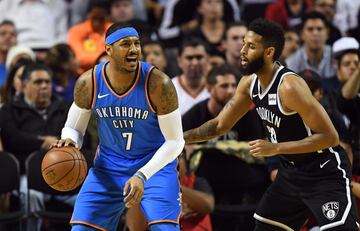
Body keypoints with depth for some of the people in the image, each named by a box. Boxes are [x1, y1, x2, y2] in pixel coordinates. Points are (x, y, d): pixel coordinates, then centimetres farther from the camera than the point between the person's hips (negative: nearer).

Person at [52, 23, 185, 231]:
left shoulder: (159, 84, -24)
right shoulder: (88, 83, -15)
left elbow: (174, 141, -18)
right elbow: (74, 128, 1)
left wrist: (142, 176, -28)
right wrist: (69, 143, -24)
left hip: (156, 164, -3)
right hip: (109, 166, 3)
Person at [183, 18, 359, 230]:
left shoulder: (289, 86, -26)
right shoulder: (249, 84, 0)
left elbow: (330, 137, -27)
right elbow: (220, 125, 12)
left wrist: (275, 148, -28)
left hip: (325, 173, -9)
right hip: (292, 171, 9)